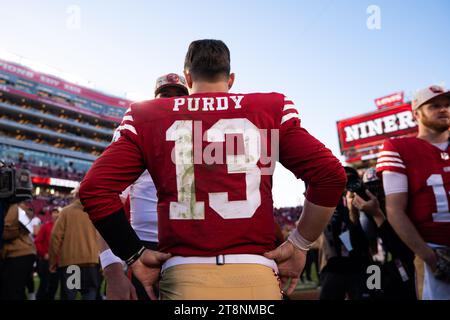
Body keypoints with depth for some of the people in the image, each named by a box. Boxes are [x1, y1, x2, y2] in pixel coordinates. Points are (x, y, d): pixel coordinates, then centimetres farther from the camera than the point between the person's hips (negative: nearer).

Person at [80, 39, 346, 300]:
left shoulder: (148, 117, 9)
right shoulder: (272, 110, 8)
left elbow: (95, 188, 0)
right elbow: (331, 175, 1)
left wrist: (134, 255, 7)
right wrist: (299, 245, 9)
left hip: (183, 279, -1)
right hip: (256, 276, 1)